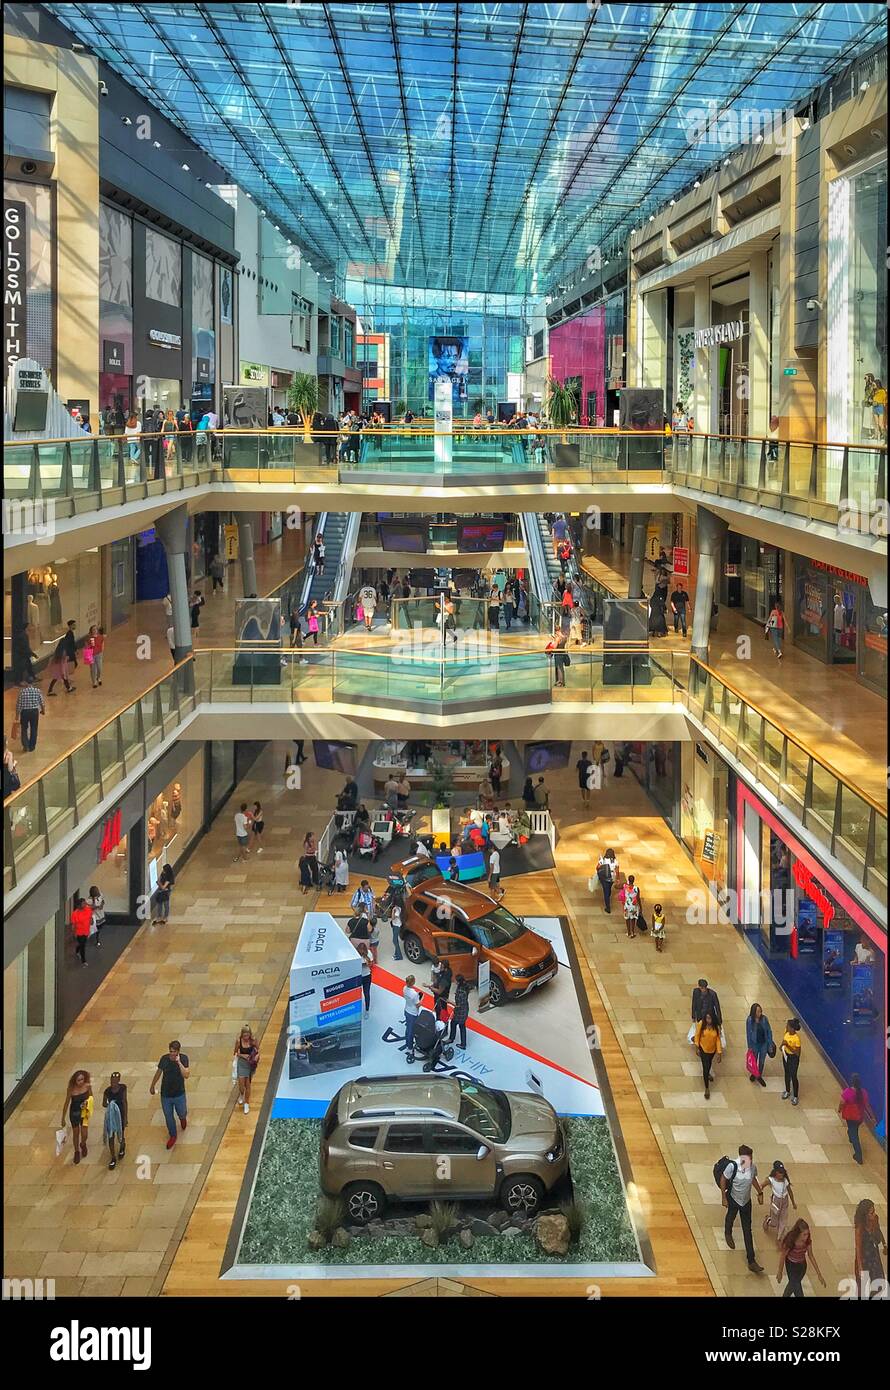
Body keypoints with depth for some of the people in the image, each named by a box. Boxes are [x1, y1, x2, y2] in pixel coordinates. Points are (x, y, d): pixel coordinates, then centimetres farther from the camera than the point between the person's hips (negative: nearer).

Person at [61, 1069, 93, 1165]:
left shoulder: (87, 1086, -18)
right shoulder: (71, 1089, -23)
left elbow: (91, 1097, 0)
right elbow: (66, 1103, -12)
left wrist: (87, 1102, -24)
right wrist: (63, 1119, -7)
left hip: (84, 1112, 1)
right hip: (74, 1113, -1)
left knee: (84, 1134, 2)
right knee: (75, 1133, 16)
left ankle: (83, 1144, 38)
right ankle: (76, 1152, 41)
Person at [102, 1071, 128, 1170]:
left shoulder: (122, 1088, -13)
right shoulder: (107, 1091, -14)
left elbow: (124, 1102, -6)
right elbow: (104, 1103, 0)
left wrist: (125, 1117, -5)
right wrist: (108, 1105, -24)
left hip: (121, 1114, 0)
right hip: (111, 1115, 0)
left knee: (121, 1134, 15)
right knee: (111, 1136, 4)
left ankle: (122, 1146, 51)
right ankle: (113, 1158, 19)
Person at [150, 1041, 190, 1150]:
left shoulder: (183, 1058, -20)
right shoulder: (164, 1058, -15)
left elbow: (186, 1075, -29)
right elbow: (158, 1072, 3)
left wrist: (179, 1062, -37)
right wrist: (152, 1086, 13)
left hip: (179, 1094, -1)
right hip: (165, 1095, 1)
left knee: (182, 1113, 20)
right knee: (169, 1117, 15)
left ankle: (183, 1117, 58)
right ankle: (173, 1136, 39)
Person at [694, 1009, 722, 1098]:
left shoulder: (716, 1027, -21)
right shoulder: (701, 1024, -25)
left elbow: (718, 1040, -14)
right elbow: (697, 1035, -12)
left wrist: (719, 1053, -13)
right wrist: (697, 1047, -8)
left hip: (712, 1049, 2)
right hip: (703, 1049, -2)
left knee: (709, 1064, 29)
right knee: (705, 1066, -4)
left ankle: (706, 1074, 61)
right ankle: (707, 1088, 7)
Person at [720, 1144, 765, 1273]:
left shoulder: (753, 1167, -19)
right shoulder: (732, 1166, -31)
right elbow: (723, 1179, -17)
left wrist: (760, 1193, 4)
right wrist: (724, 1197, -14)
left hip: (746, 1201, 2)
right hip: (733, 1199, -2)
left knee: (747, 1231, 4)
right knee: (730, 1218, 28)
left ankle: (752, 1262, 8)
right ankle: (728, 1234, 65)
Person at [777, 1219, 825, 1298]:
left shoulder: (808, 1241, -23)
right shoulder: (789, 1242, -34)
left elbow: (811, 1256, -8)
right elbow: (782, 1257, -19)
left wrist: (819, 1274, -6)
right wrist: (780, 1273, -6)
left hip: (802, 1265, 4)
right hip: (791, 1266, -4)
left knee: (793, 1283, 26)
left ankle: (785, 1296, 52)